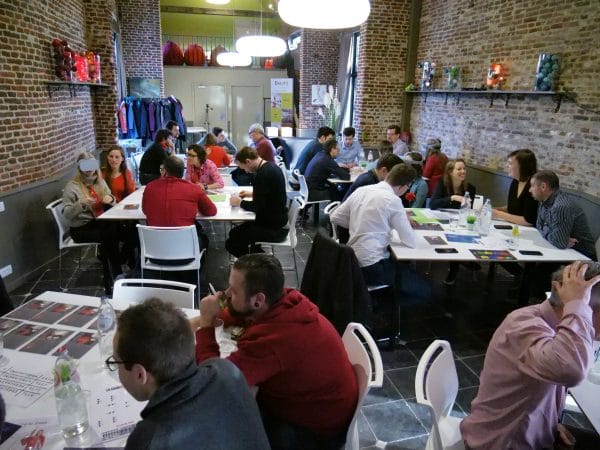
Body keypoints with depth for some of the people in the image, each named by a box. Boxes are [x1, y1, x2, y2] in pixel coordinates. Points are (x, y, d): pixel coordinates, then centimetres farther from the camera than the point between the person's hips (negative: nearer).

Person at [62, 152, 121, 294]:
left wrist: (110, 199, -7)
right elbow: (66, 213, -9)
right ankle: (112, 280, -20)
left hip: (99, 222, 4)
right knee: (108, 235, -32)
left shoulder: (100, 181, 10)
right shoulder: (72, 186, -6)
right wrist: (81, 203, -26)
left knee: (119, 229, -29)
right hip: (80, 228, -4)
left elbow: (111, 201, 17)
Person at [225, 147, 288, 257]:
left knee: (231, 243, -11)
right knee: (238, 230, 21)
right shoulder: (271, 166, 6)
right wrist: (252, 194, 15)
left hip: (274, 229, -10)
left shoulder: (263, 174, -23)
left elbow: (257, 207, -21)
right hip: (278, 221, 10)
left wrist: (240, 202, -5)